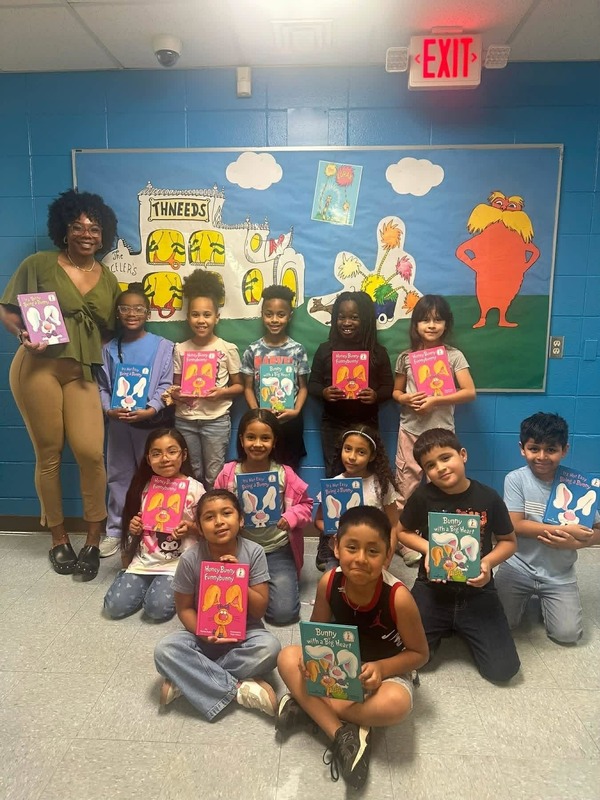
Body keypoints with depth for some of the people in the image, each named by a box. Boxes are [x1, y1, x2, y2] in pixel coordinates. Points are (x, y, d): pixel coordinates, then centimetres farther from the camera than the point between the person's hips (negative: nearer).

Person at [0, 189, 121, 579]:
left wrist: (93, 347, 0)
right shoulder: (39, 264, 1)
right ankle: (59, 538, 21)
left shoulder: (108, 279, 12)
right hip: (38, 366, -2)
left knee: (91, 452, -10)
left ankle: (94, 540, 7)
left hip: (82, 372, 2)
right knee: (48, 454, 4)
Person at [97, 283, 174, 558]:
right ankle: (114, 532, 21)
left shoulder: (162, 346, -1)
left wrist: (150, 410, -20)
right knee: (118, 476, 10)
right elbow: (102, 386, 6)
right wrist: (109, 410, -12)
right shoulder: (109, 349, 7)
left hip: (151, 421, -2)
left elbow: (165, 385, -6)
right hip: (118, 422, 3)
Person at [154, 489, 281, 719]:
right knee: (165, 650, -26)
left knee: (269, 648, -31)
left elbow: (260, 609, -11)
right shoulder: (190, 559, -15)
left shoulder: (254, 552, -15)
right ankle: (238, 688, -21)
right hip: (205, 634, 1)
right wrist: (202, 632, -23)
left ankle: (190, 680, -17)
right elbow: (184, 608, -4)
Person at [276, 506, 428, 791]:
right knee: (288, 657, -20)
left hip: (385, 671, -3)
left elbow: (419, 653, -14)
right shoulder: (329, 582, -20)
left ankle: (307, 705, -17)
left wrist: (381, 667, -29)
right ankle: (342, 734, -22)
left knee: (396, 704, -35)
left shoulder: (398, 597, -29)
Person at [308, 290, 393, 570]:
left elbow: (389, 387, 2)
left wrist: (375, 395, -19)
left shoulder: (378, 351, 2)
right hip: (333, 425, 0)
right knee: (333, 481, 3)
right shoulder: (325, 349, 4)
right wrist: (324, 392, -17)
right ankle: (327, 546, 11)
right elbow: (312, 383, 4)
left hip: (366, 425, 0)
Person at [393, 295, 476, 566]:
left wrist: (435, 401, -17)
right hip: (410, 430, 2)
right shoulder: (406, 357, 3)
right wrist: (406, 398, -11)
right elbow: (396, 391, 11)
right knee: (406, 488, 6)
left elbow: (470, 392, -8)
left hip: (442, 431, -1)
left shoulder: (454, 356, -2)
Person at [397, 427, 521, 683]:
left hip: (477, 593, 0)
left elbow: (509, 541, 2)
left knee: (503, 669, -5)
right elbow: (403, 532, 4)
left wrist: (488, 561, -18)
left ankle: (461, 630, 25)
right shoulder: (423, 497, -12)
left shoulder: (488, 498, -11)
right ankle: (443, 629, 25)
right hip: (432, 591, 0)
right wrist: (428, 549, -15)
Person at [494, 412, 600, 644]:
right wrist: (563, 530, -23)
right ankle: (527, 596, 27)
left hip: (559, 574, 1)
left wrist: (576, 542, -24)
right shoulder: (515, 479, -12)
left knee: (567, 635, -7)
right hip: (517, 568, -1)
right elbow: (515, 525, -17)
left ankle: (544, 599, 24)